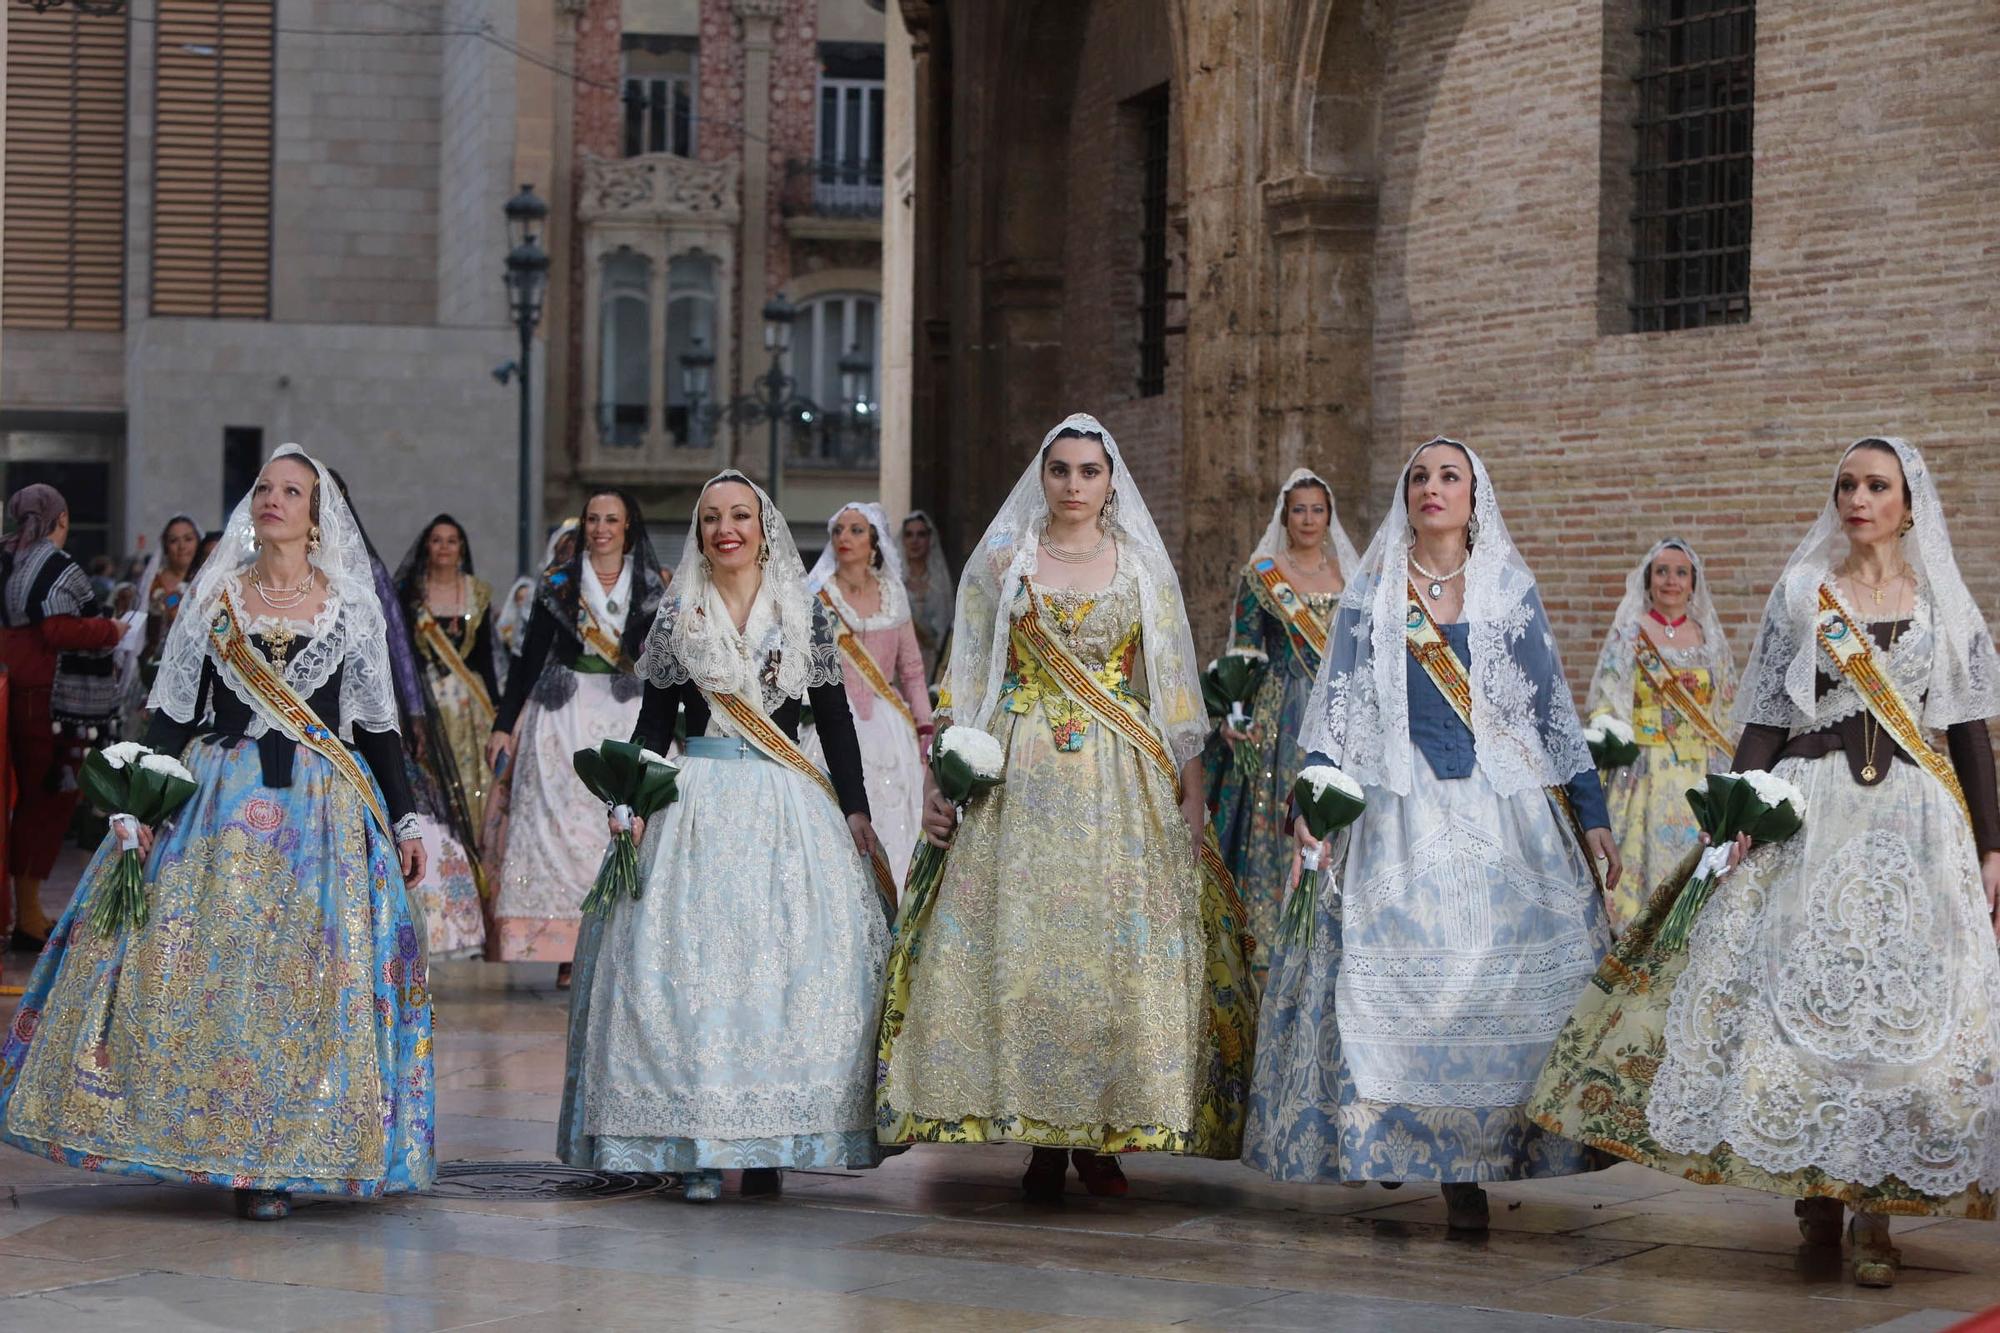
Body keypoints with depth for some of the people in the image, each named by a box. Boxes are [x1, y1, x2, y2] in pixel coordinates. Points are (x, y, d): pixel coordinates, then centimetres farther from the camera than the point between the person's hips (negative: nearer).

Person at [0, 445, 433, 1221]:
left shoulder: (351, 607, 7)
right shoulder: (213, 597, 8)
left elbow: (378, 724, 9)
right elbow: (173, 712, 7)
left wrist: (405, 822, 5)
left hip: (322, 808, -1)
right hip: (220, 800, 1)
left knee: (310, 975, -7)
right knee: (205, 964, -7)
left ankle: (281, 1157, 0)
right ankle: (216, 1146, 4)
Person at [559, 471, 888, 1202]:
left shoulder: (806, 613, 8)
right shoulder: (678, 618, 9)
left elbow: (834, 717, 9)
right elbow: (653, 721, 10)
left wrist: (855, 807, 3)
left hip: (790, 810, 0)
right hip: (698, 805, 0)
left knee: (789, 963, -8)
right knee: (691, 958, -9)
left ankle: (769, 1144, -2)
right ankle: (696, 1145, -7)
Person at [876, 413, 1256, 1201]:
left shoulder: (1143, 567, 10)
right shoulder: (1002, 560, 8)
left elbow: (1174, 689, 9)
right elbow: (965, 679, 6)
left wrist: (1191, 795, 2)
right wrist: (938, 778, -3)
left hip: (1123, 782, 1)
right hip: (1023, 776, -1)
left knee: (1122, 947, -6)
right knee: (1020, 945, -7)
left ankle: (1102, 1136, 2)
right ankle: (1041, 1139, 0)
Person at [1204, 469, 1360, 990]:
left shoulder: (1349, 574, 11)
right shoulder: (1261, 576, 2)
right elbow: (1244, 651, -1)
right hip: (1280, 716, -3)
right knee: (1274, 826, -5)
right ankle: (1270, 946, 0)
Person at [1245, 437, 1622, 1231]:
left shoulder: (1511, 592, 10)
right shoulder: (1370, 593, 10)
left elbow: (1555, 708, 10)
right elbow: (1335, 704, 6)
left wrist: (1591, 815, 5)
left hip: (1501, 809, 0)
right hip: (1398, 811, 0)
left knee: (1500, 977, -8)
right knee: (1392, 977, -8)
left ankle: (1468, 1169, -5)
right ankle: (1388, 1142, 0)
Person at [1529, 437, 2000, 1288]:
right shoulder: (1801, 594, 8)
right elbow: (1765, 717, 6)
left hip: (1915, 823, 0)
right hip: (1811, 816, 0)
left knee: (1904, 1005, -6)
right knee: (1801, 992, -5)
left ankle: (1875, 1212, -2)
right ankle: (1815, 1188, 11)